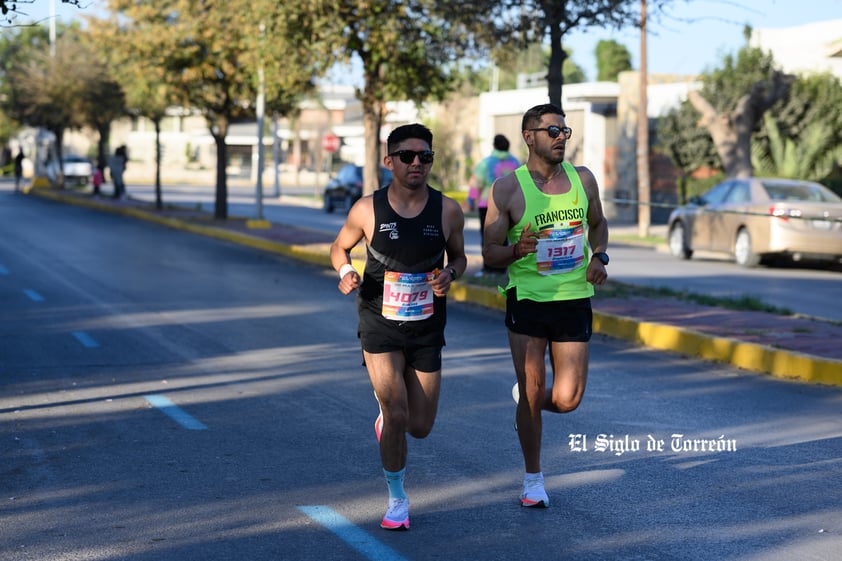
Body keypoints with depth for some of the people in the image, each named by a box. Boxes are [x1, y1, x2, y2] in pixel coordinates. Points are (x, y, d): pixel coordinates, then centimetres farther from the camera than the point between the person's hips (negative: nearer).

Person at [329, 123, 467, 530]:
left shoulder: (447, 211, -7)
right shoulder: (367, 210, -11)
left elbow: (459, 255, 9)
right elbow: (339, 247, 6)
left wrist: (449, 274, -13)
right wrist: (345, 272, -15)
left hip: (427, 329, 2)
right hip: (380, 327, -2)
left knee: (420, 427, 7)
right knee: (397, 416, -12)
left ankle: (386, 412, 45)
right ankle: (397, 499, 11)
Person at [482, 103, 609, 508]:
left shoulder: (583, 179, 5)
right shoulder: (507, 189, -6)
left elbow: (598, 223, 23)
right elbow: (490, 253, -3)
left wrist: (599, 257, 3)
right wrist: (515, 251, -25)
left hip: (574, 300, 3)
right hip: (527, 300, -3)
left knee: (567, 400, -1)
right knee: (531, 394, 0)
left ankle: (526, 397, 34)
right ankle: (533, 479, 20)